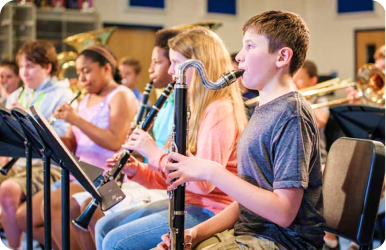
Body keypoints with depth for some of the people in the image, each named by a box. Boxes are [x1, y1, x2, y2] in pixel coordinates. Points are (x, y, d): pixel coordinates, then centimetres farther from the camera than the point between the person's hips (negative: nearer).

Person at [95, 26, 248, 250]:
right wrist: (136, 171, 0)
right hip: (186, 203, 10)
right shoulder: (197, 108, 14)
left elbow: (203, 183, -25)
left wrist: (155, 153, -16)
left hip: (209, 212, -10)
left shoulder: (219, 111, -17)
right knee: (105, 227, 10)